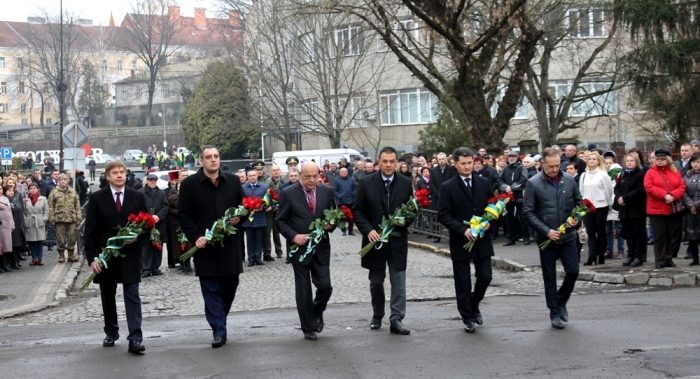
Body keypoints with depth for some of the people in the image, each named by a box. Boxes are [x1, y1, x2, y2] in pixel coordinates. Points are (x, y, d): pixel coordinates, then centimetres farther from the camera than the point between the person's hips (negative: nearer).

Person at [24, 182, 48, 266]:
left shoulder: (43, 199, 6)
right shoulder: (25, 200, 3)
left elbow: (46, 211, 7)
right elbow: (23, 211, 5)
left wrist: (44, 219, -3)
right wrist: (25, 220, -7)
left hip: (40, 223, 0)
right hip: (29, 224, 0)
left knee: (40, 242, 0)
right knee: (30, 242, 2)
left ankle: (40, 259, 6)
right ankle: (34, 259, 11)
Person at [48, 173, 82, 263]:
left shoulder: (73, 192, 10)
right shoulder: (54, 192, 1)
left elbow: (77, 206, 11)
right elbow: (51, 207, -1)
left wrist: (78, 218, 5)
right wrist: (52, 219, -6)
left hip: (71, 219, 2)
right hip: (59, 219, -2)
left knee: (72, 237, 6)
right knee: (60, 238, 2)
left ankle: (71, 255, 16)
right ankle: (61, 255, 11)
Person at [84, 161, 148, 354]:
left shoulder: (137, 197, 4)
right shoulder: (97, 198, 0)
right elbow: (90, 230, -2)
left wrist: (138, 237, -12)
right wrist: (92, 257, -9)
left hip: (130, 256, 0)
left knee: (132, 297, -7)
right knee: (107, 297, 12)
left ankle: (135, 339, -11)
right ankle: (111, 332, 28)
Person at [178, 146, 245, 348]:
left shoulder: (233, 181, 7)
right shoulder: (189, 184, -2)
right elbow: (183, 215, -2)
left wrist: (239, 218, -7)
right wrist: (195, 237, -13)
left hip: (230, 244, 3)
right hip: (205, 245, -3)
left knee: (230, 285, 9)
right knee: (211, 289, -1)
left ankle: (219, 321, 30)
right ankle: (219, 331, 0)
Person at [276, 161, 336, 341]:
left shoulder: (327, 191, 2)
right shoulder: (289, 193, -6)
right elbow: (280, 220, -3)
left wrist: (331, 224, -10)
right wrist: (293, 236, -16)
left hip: (321, 248, 2)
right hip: (300, 248, -2)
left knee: (325, 286, -2)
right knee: (303, 290, 4)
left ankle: (317, 311, 30)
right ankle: (308, 328, 17)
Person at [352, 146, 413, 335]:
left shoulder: (406, 183, 1)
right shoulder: (366, 182, -3)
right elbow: (357, 210, -2)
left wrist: (406, 220, -12)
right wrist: (368, 230, -14)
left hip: (398, 240, 0)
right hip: (374, 239, 0)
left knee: (398, 281, -3)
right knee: (376, 281, 13)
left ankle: (396, 319, -1)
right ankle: (377, 316, 29)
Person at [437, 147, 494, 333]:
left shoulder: (484, 183, 6)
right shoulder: (447, 187, -4)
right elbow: (443, 215, -9)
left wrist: (488, 222, -9)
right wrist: (463, 230, -18)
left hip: (482, 240, 3)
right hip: (460, 241, -3)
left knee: (485, 277, 3)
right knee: (463, 283, 4)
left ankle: (474, 305, 30)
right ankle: (468, 318, 16)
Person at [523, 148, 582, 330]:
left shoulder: (569, 181, 0)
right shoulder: (534, 183, -9)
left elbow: (579, 202, 12)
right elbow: (528, 212, -9)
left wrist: (576, 218, -7)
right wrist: (546, 231, -16)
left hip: (567, 236, 2)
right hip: (546, 238, -2)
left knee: (573, 271, 0)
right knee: (549, 276, 6)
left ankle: (561, 301, 26)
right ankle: (555, 313, 17)